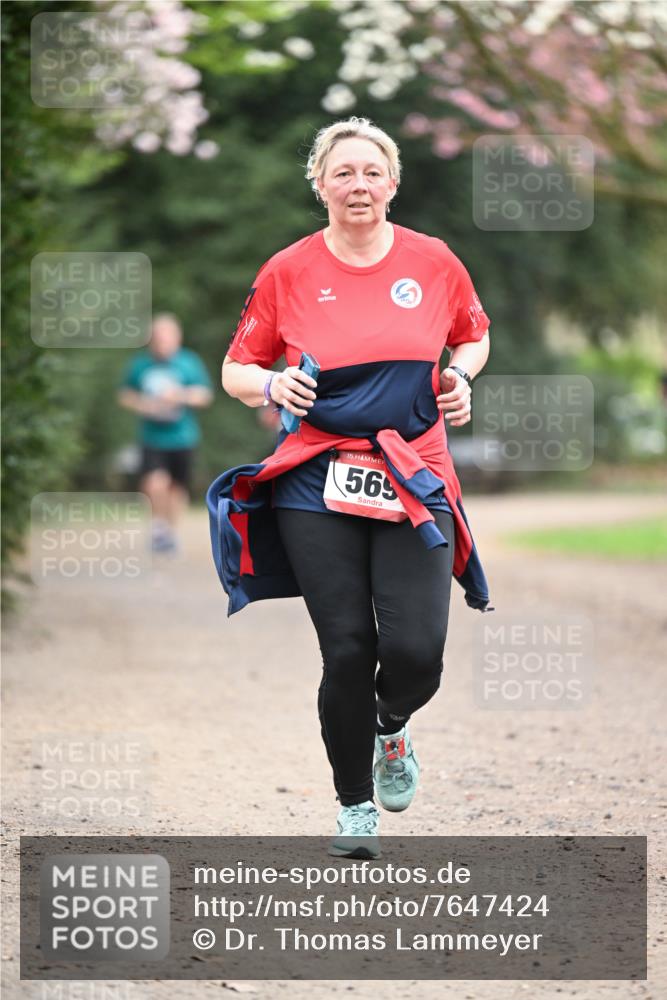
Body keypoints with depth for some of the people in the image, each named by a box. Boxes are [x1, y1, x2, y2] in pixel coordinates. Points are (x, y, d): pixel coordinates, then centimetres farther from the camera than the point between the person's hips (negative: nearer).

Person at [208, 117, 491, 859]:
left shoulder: (433, 261, 5)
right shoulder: (288, 272, 2)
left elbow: (474, 337, 22)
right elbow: (236, 370, 9)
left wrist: (459, 376, 1)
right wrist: (271, 385, -12)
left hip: (415, 483, 1)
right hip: (317, 488, -1)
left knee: (416, 652, -12)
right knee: (346, 654, -4)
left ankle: (391, 728, 26)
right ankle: (354, 804, 19)